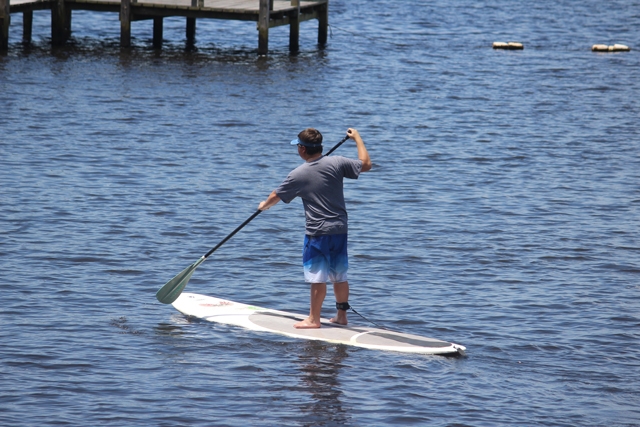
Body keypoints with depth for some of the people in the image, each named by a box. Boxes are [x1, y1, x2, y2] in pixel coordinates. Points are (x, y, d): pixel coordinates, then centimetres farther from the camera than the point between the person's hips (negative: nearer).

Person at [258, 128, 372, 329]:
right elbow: (366, 164, 4)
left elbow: (276, 196, 3)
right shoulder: (337, 163, -5)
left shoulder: (298, 175, -9)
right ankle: (342, 315, 20)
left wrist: (264, 205, 25)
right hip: (340, 229, 4)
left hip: (317, 232, -4)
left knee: (318, 278, -1)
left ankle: (314, 319, 5)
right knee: (340, 276, 14)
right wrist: (357, 139, 17)